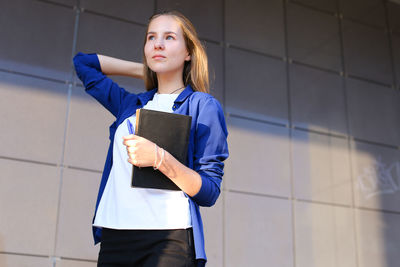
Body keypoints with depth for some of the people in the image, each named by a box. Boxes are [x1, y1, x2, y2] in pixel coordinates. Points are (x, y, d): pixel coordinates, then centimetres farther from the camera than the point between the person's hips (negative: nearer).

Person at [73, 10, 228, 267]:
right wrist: (145, 70, 24)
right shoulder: (130, 105, 18)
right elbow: (82, 62, 31)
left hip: (169, 237, -4)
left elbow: (209, 192, -4)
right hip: (114, 237, 5)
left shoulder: (204, 106, 3)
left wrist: (160, 158, -19)